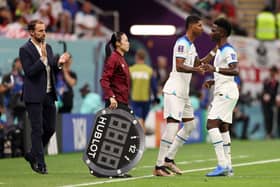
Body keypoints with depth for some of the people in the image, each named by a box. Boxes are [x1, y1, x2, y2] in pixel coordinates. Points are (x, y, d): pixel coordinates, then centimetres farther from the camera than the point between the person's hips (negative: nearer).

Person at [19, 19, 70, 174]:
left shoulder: (48, 47, 12)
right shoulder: (25, 50, -10)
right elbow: (29, 72, -18)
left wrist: (59, 63, -5)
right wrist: (42, 58, -26)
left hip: (49, 94, 7)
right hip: (34, 96, -7)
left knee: (50, 128, 11)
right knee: (37, 130, -3)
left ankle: (33, 155, 29)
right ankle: (40, 164, 2)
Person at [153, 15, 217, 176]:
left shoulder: (191, 45, 17)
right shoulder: (182, 43, -14)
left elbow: (197, 64, 27)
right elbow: (179, 66, -24)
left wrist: (214, 52, 21)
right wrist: (196, 69, -38)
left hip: (183, 92, 11)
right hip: (174, 91, -11)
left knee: (190, 125, 13)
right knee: (173, 126, -14)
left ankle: (169, 158, 16)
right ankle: (159, 167, -15)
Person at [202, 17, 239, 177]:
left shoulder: (228, 51, -14)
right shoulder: (220, 50, 18)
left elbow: (235, 71, -29)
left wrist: (215, 69, -39)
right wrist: (213, 81, 16)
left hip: (226, 92, -11)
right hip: (223, 92, 11)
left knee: (212, 124, -16)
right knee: (223, 128, 10)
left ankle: (222, 164, -20)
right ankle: (228, 167, 11)